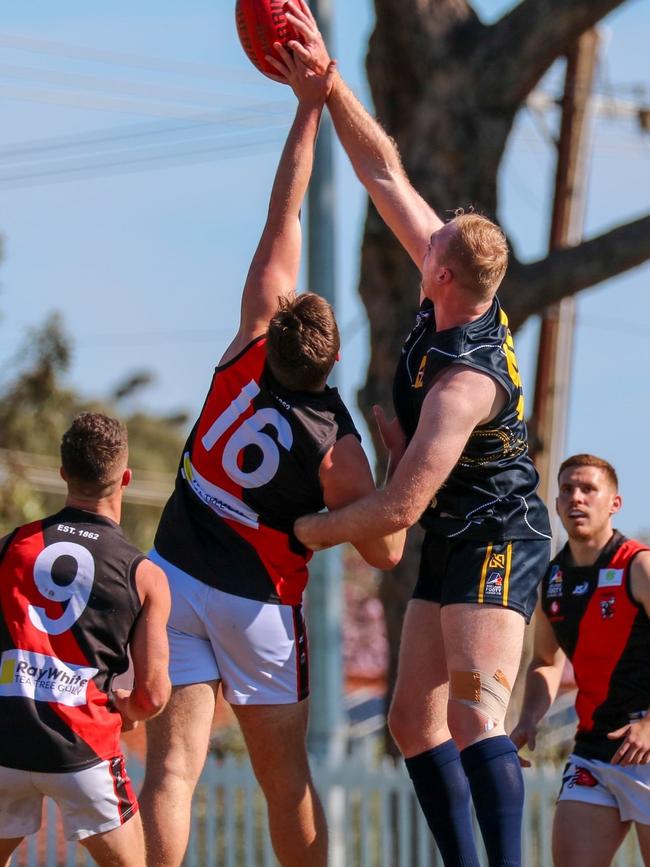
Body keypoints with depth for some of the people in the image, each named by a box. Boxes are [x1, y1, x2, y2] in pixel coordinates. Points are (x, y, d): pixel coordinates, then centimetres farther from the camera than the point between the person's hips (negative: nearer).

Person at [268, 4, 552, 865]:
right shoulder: (465, 297, -4)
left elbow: (399, 507, -27)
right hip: (454, 546, 10)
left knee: (473, 712, -24)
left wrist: (315, 529, -10)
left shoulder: (462, 381, -28)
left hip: (495, 543, -10)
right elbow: (386, 174, 2)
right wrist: (325, 80, -2)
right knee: (414, 718, 7)